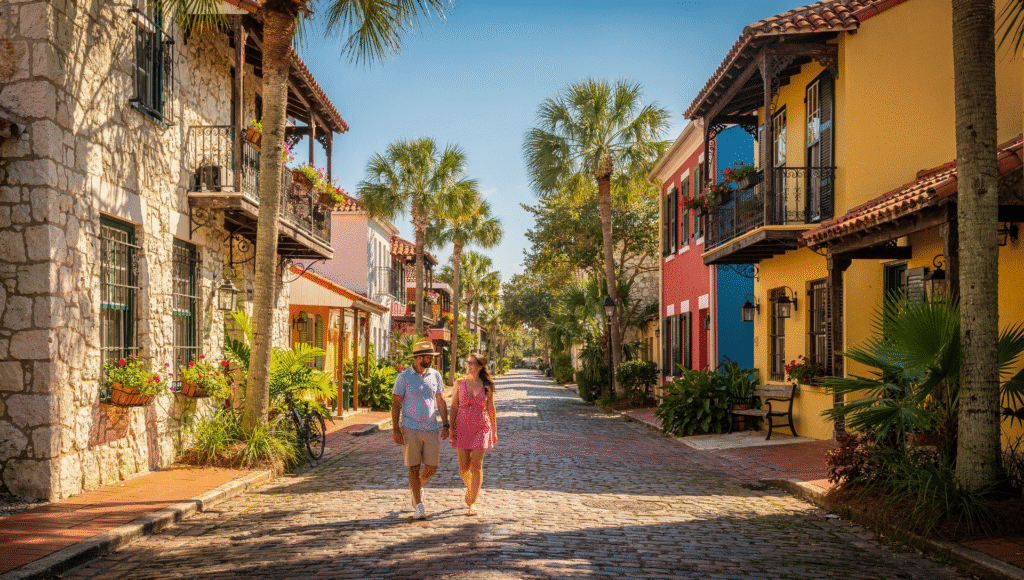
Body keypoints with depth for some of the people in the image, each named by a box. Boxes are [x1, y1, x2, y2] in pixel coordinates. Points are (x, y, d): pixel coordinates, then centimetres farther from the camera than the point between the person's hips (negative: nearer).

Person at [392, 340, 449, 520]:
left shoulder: (435, 376, 8)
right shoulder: (403, 377, -4)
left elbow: (440, 402, 15)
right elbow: (396, 404, -3)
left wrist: (445, 425, 9)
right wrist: (396, 430, -9)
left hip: (432, 429, 4)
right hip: (411, 429, -3)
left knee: (432, 467, 2)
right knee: (414, 468, -1)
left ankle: (417, 486, 32)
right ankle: (419, 505, 7)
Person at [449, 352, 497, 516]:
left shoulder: (487, 386, 0)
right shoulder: (459, 383, 1)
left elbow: (491, 409, 8)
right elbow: (454, 407, 4)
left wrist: (494, 431, 11)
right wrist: (450, 428, -3)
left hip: (481, 427, -1)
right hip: (462, 427, 1)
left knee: (476, 464, -9)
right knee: (464, 467, 2)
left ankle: (473, 502, -2)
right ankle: (469, 488, 35)